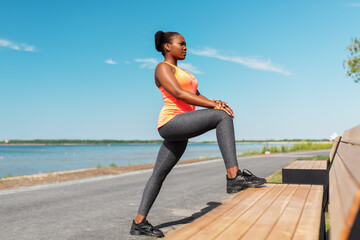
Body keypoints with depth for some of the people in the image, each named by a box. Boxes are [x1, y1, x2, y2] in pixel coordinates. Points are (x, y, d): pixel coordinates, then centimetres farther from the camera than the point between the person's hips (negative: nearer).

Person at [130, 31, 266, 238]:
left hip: (179, 130, 10)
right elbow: (179, 94, -16)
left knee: (159, 174, 9)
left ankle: (139, 223, 16)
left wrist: (215, 103, -4)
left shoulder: (182, 72, 29)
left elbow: (197, 97, 19)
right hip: (171, 122, -10)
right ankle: (234, 176, -28)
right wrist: (214, 105, -20)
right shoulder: (162, 68, 0)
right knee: (222, 116, -22)